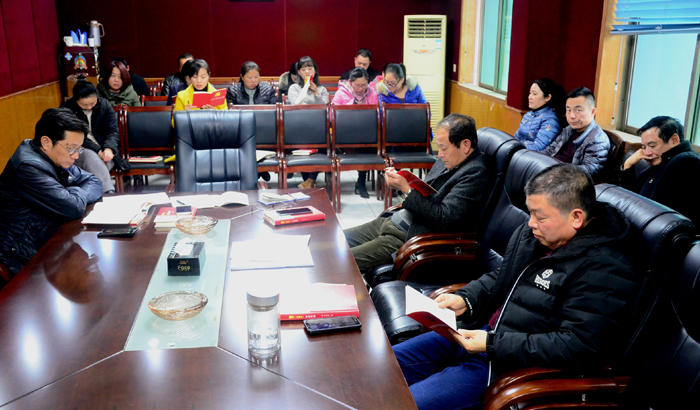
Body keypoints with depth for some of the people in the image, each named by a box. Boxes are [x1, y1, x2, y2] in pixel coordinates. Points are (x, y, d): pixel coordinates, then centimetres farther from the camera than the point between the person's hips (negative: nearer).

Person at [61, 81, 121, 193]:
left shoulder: (104, 104, 6)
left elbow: (113, 131, 2)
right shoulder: (67, 109, -3)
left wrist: (108, 149, -20)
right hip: (78, 152, -3)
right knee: (90, 156, -38)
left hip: (104, 150, 3)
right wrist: (98, 151, -21)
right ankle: (109, 193, -57)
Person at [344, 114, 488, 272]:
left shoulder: (475, 173, -17)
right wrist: (400, 180, 2)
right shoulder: (449, 159, 10)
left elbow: (444, 220, -24)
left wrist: (406, 189, -21)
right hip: (392, 221, 10)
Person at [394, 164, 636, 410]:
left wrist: (492, 344, -23)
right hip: (478, 333, 8)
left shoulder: (604, 270, -20)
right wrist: (465, 299, -1)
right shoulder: (531, 234, 5)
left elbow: (576, 346, -24)